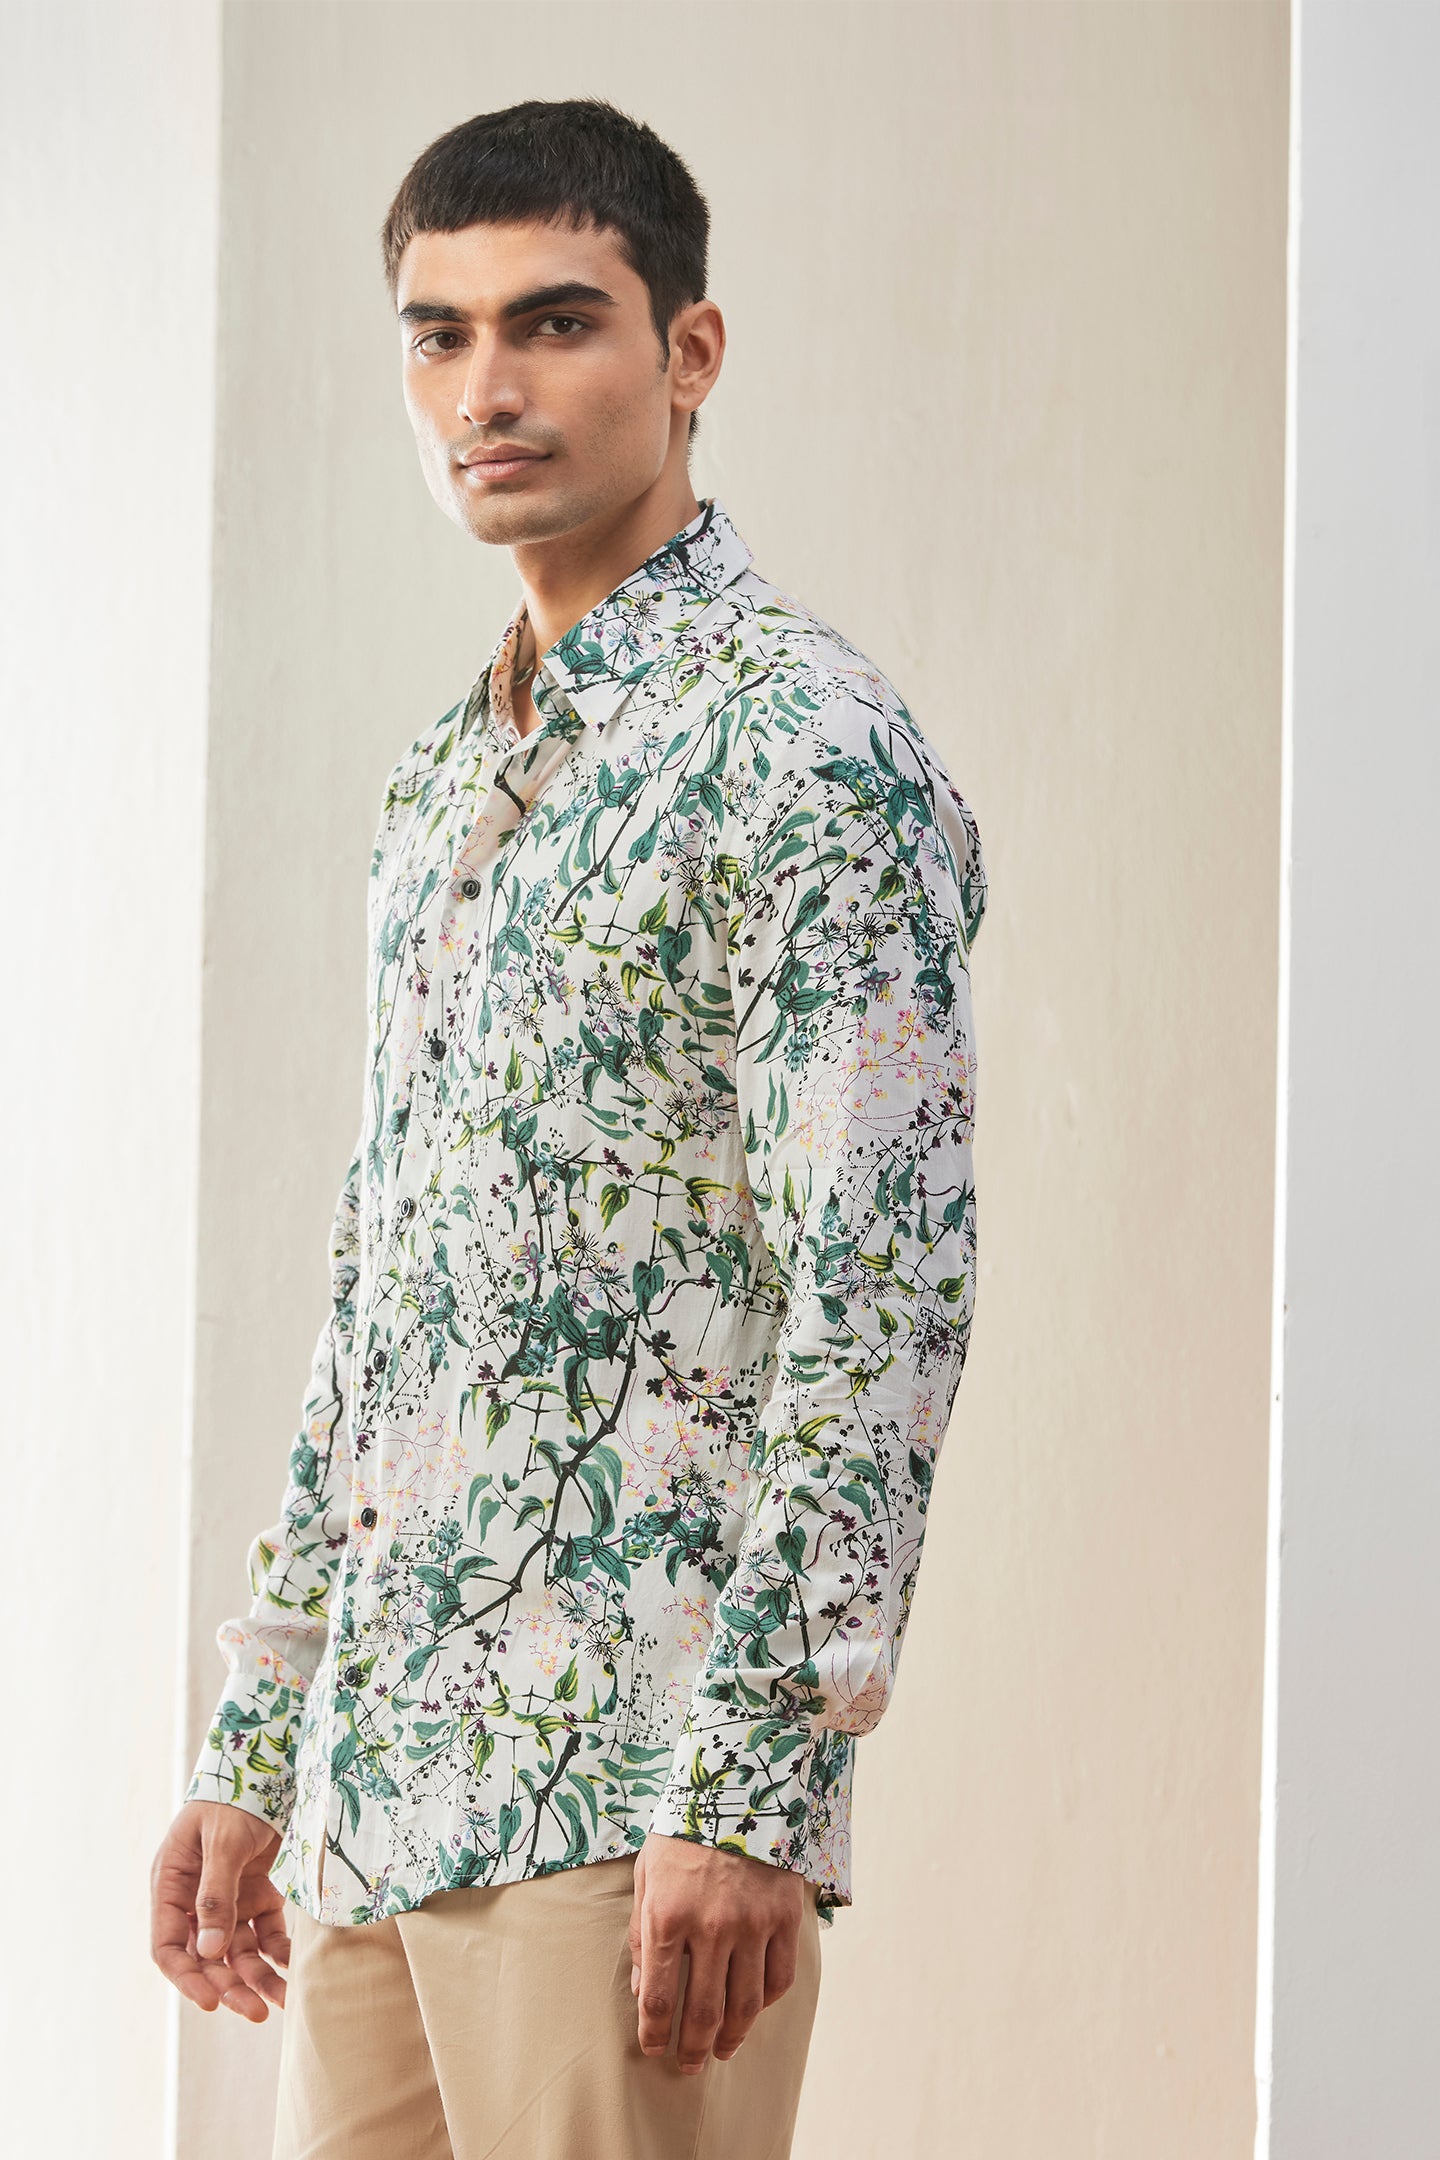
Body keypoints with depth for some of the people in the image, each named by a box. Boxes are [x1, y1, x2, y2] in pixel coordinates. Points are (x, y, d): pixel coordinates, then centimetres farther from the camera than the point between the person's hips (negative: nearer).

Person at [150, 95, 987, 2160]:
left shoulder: (802, 741, -9)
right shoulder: (440, 784, 18)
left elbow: (883, 1292, -16)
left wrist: (756, 1786, -21)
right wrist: (253, 1746, 17)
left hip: (627, 1788, -8)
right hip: (380, 1785, 8)